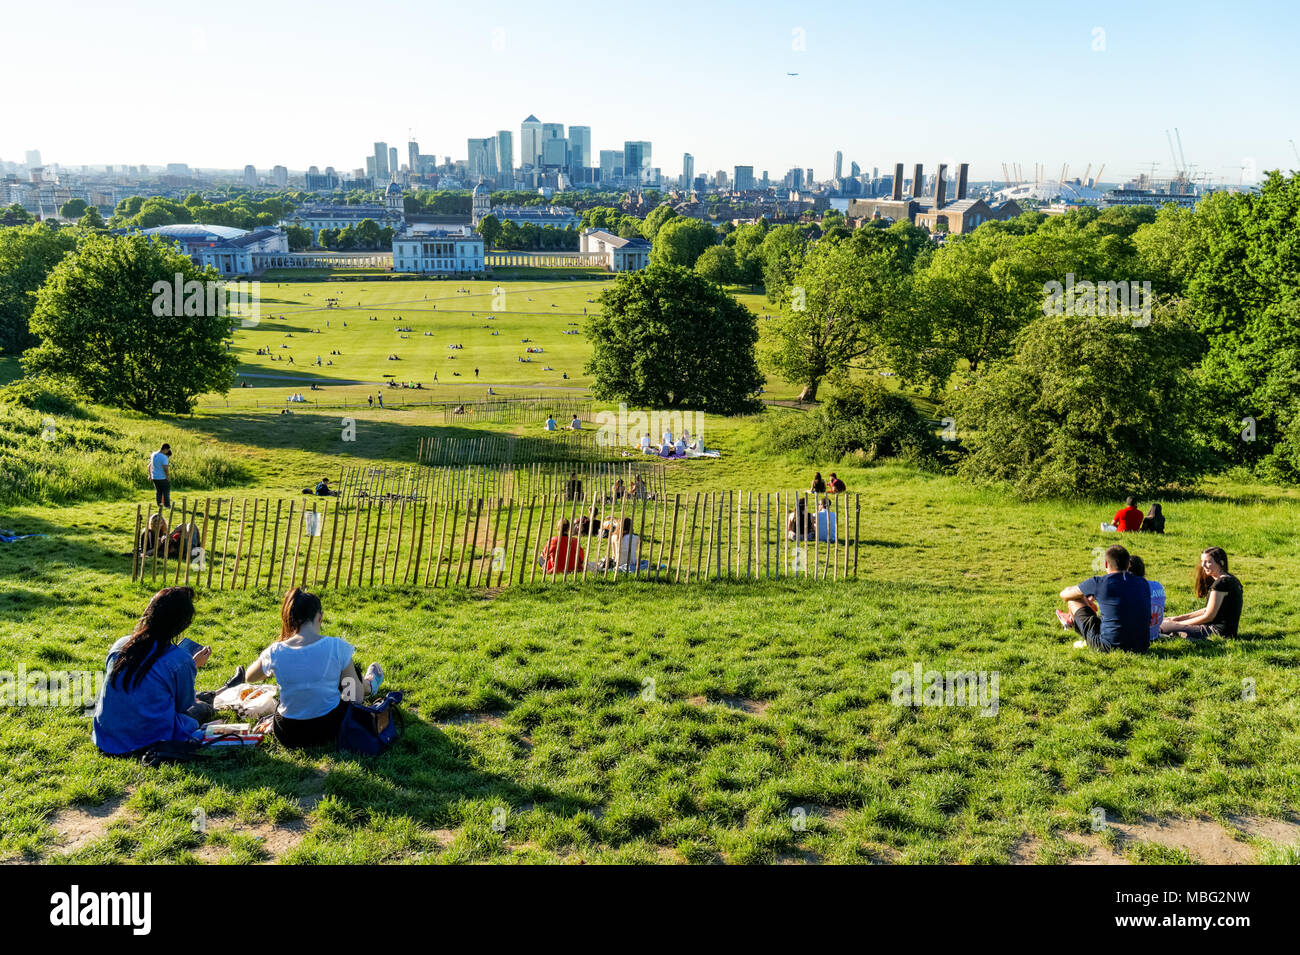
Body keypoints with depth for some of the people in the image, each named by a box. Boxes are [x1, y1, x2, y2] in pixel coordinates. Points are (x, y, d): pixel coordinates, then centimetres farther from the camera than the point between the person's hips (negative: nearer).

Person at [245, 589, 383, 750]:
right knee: (352, 671, 25)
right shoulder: (337, 647, -19)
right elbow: (357, 697, -11)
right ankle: (368, 687, 60)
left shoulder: (275, 652, -14)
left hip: (288, 736, 2)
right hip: (329, 733, -2)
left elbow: (249, 677, 9)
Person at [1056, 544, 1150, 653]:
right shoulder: (1143, 584, 6)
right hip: (1142, 648, 5)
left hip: (1110, 647, -5)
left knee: (1073, 600, 12)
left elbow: (1064, 594, 9)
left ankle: (1072, 622, 47)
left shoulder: (1099, 583, -9)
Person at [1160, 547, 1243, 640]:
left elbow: (1208, 616, -15)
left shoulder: (1221, 583, -17)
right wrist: (1179, 618, 14)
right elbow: (1208, 610, 20)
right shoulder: (1229, 579, 17)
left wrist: (1179, 623, -5)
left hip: (1219, 632, -11)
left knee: (1162, 627, -18)